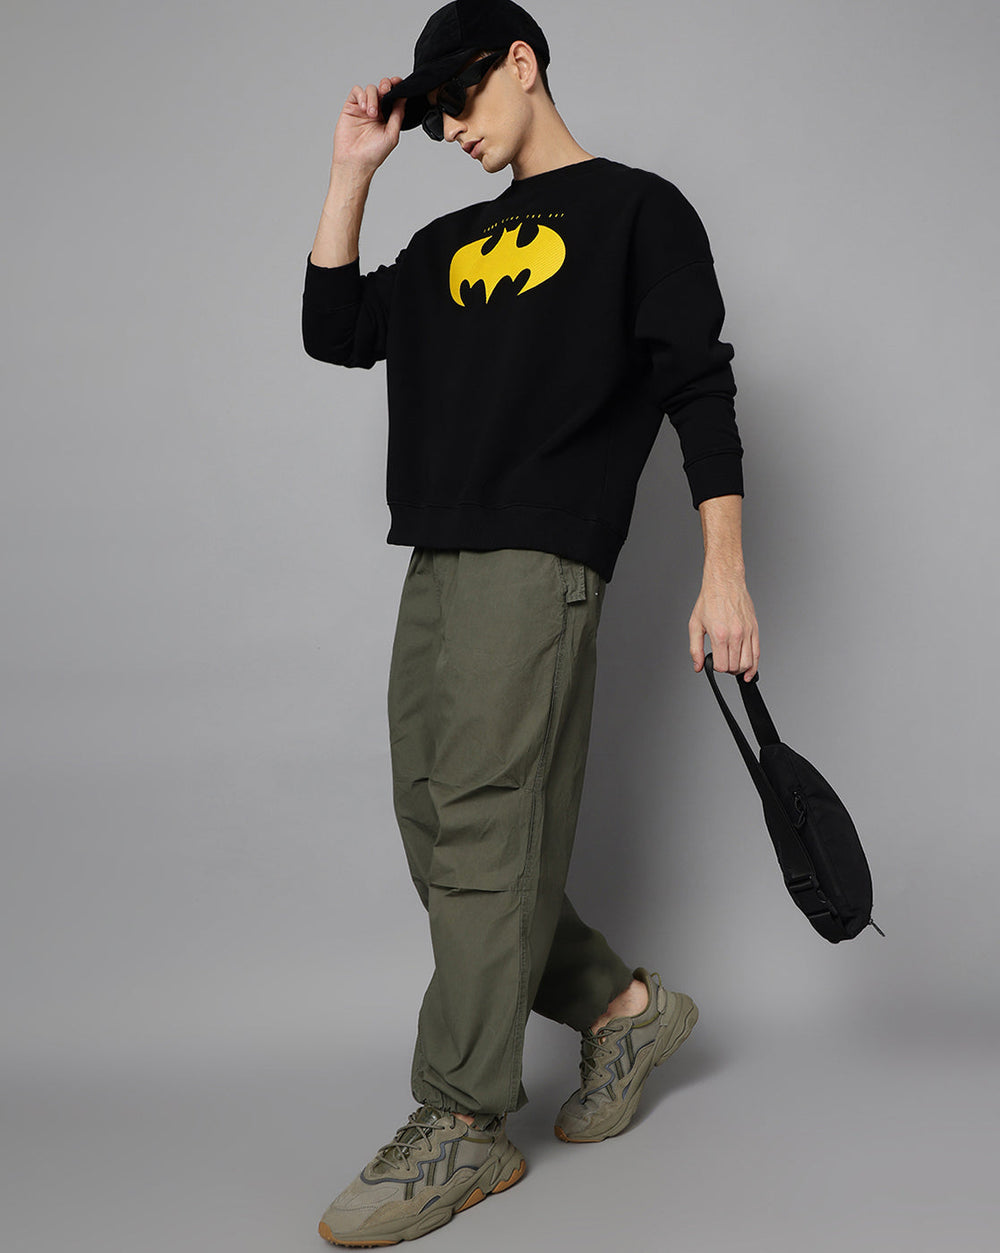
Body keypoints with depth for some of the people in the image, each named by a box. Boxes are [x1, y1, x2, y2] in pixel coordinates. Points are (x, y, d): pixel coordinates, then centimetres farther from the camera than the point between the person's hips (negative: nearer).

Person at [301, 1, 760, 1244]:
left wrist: (723, 571, -8)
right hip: (435, 567, 7)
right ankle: (625, 1005, 23)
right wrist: (351, 172, 16)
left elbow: (701, 388, -1)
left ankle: (461, 1127, -4)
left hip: (538, 562, -7)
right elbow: (336, 331, 17)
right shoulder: (452, 244, 25)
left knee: (483, 828, -12)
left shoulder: (638, 211, 6)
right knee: (444, 841, 6)